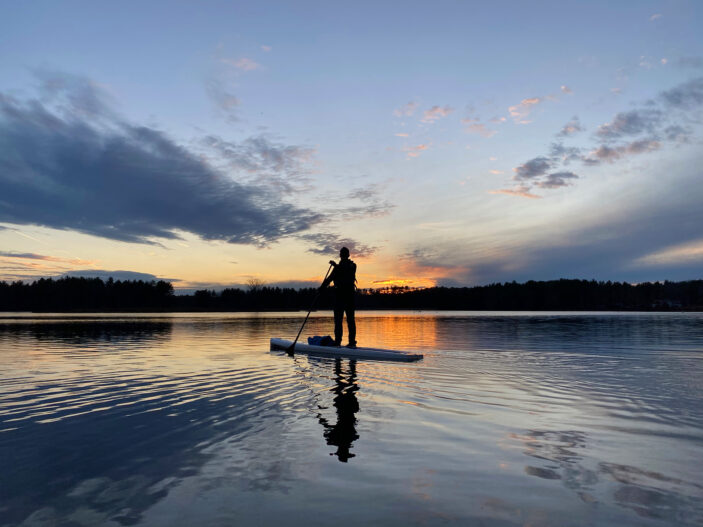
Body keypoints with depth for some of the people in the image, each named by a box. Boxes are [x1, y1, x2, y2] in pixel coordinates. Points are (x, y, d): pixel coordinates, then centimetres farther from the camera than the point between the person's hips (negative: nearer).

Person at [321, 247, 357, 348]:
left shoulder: (338, 268, -9)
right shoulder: (353, 266, 7)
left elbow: (329, 279, -8)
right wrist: (335, 265, 27)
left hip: (340, 295, -5)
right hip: (350, 295, 5)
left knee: (338, 319, 0)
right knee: (350, 319, 6)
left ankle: (338, 341, 0)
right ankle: (352, 342, 6)